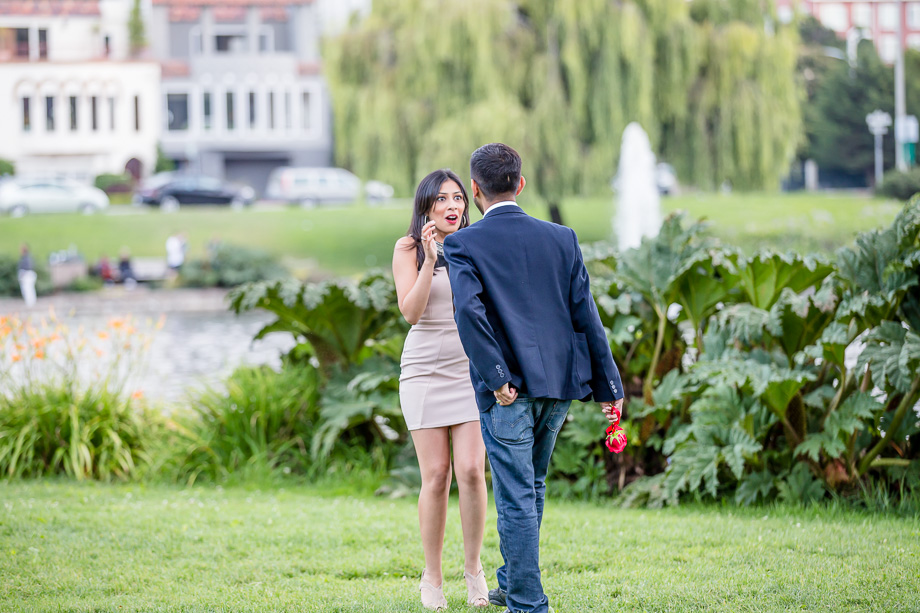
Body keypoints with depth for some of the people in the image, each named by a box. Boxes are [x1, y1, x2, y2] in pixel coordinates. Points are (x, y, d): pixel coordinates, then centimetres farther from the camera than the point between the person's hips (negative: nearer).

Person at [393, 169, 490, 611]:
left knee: (471, 470, -9)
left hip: (472, 367, 1)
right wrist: (431, 258, -21)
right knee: (436, 476, -4)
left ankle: (473, 566, 8)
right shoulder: (408, 249, -2)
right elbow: (411, 312, -14)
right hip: (425, 370, -1)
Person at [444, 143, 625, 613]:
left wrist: (496, 378, -17)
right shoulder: (561, 239, 5)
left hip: (508, 388, -5)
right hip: (560, 381, 5)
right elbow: (584, 313, 4)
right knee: (531, 486, 21)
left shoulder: (463, 245, -6)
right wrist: (607, 385, 5)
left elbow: (469, 312, -20)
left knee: (516, 496, 0)